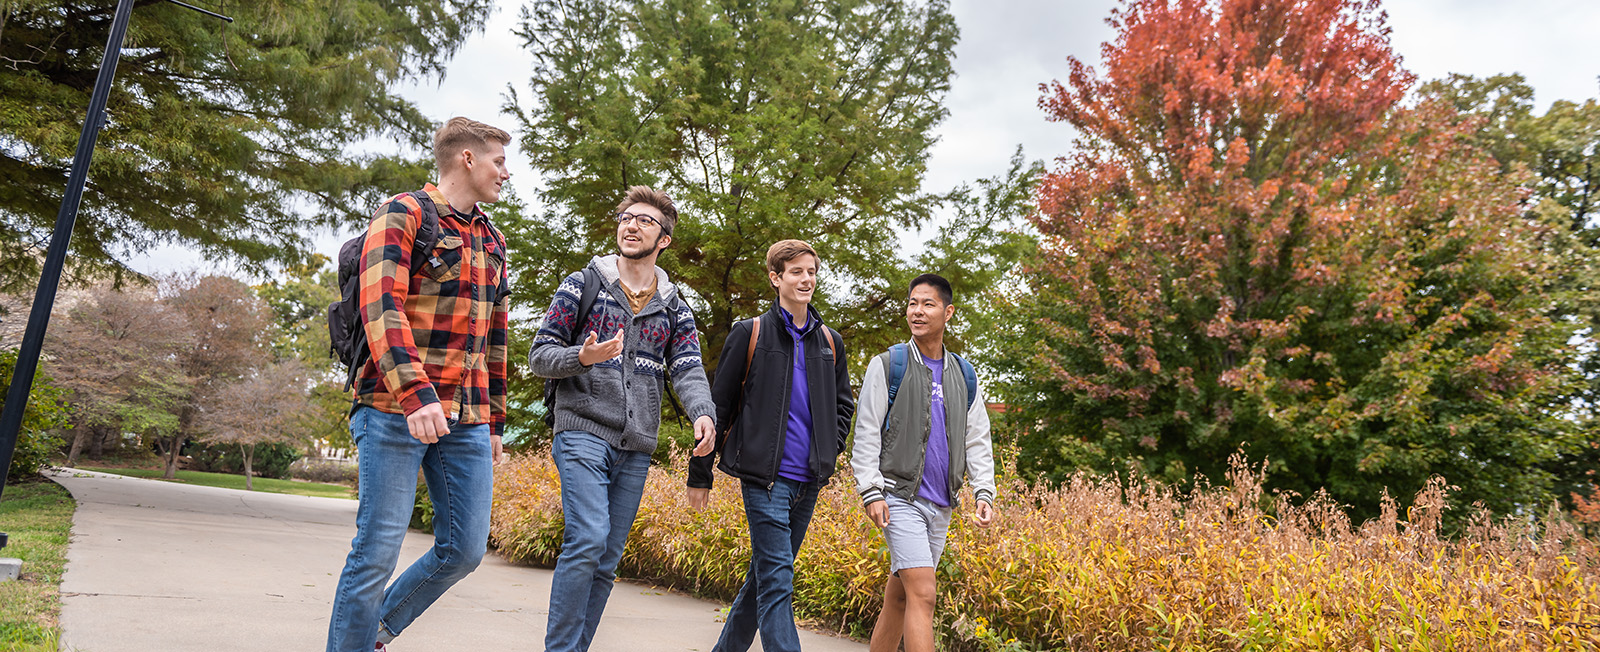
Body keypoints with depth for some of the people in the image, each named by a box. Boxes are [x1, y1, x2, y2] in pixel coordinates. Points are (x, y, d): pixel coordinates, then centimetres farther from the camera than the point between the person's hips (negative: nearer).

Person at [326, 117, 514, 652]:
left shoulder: (493, 240, 20)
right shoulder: (402, 215, -1)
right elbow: (382, 310, -14)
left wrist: (494, 421, 19)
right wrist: (416, 396, -26)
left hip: (467, 421, 7)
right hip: (396, 412, -6)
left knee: (465, 549, 6)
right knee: (378, 549, -2)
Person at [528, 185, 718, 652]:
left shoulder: (674, 308, 13)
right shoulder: (582, 286, 5)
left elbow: (688, 369, 0)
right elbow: (539, 355, 3)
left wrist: (703, 414, -21)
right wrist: (583, 357, -18)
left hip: (637, 449, 4)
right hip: (584, 433, -4)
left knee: (606, 560, 7)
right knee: (588, 538, -18)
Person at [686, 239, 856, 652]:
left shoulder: (831, 342, 12)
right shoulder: (750, 334, 0)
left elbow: (843, 405, 23)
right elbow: (719, 406, 2)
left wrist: (830, 451, 7)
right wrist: (700, 474, 2)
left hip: (808, 480, 5)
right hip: (765, 476, -5)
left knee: (766, 575, 14)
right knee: (776, 580, -10)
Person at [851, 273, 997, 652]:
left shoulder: (964, 376, 13)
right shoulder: (887, 365, -1)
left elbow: (977, 440, 14)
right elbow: (866, 432, -4)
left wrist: (984, 492, 2)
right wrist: (871, 491, -11)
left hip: (940, 505, 5)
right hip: (900, 498, -5)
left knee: (900, 596, 12)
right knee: (923, 594, -14)